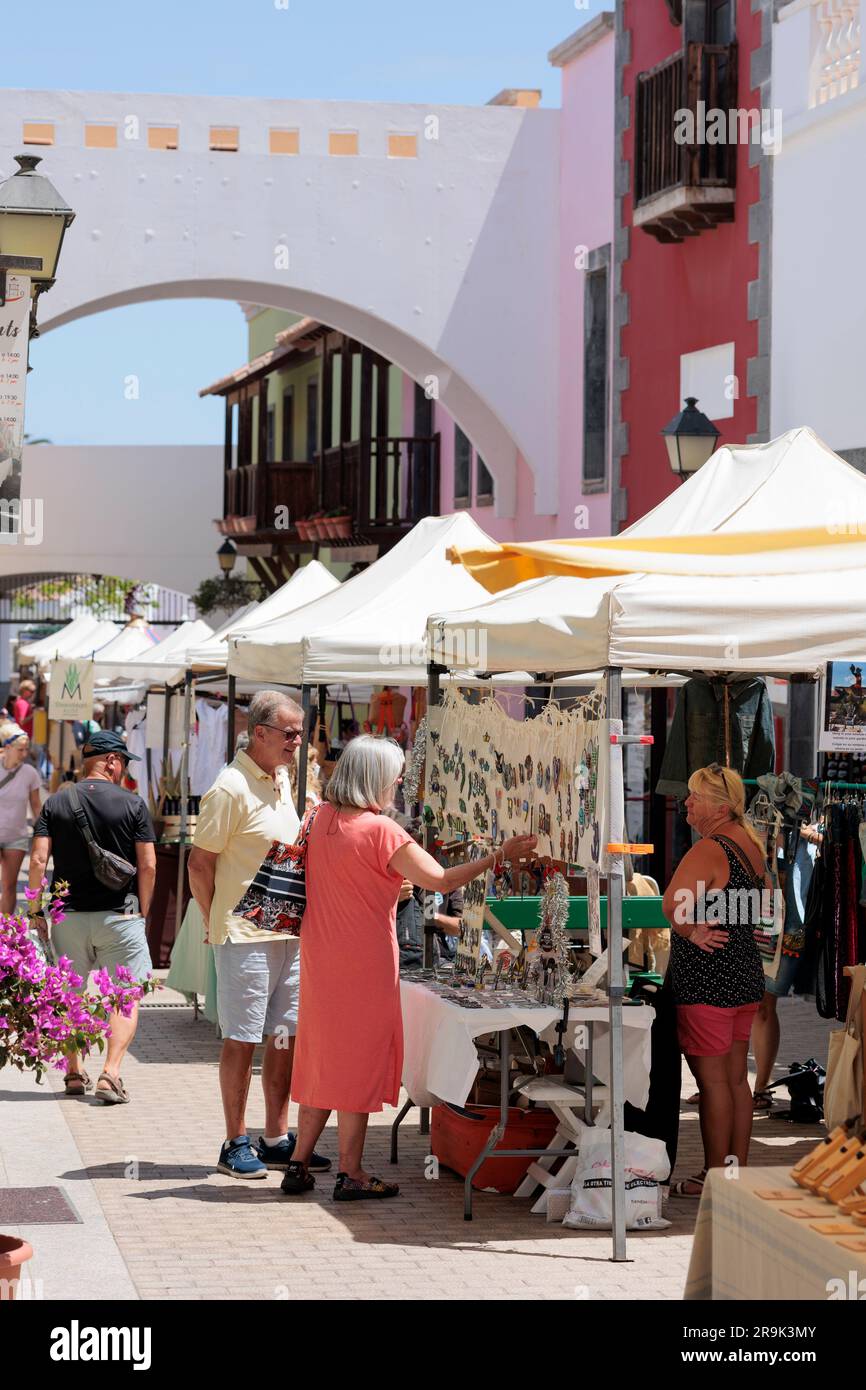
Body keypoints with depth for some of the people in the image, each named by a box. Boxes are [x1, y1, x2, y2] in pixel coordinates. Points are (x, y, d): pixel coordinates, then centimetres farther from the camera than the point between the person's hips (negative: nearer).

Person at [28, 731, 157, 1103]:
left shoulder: (55, 803, 2)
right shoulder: (132, 804, -4)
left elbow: (38, 860, -4)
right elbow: (148, 866, -6)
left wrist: (35, 910, 3)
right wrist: (142, 912, 6)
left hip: (68, 917, 3)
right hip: (119, 916, -3)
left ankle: (74, 1073, 20)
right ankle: (111, 1075, -8)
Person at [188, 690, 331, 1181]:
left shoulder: (283, 780, 13)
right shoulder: (231, 788, -13)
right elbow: (200, 863, -12)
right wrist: (218, 920, -8)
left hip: (290, 931, 8)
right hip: (246, 935, -8)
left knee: (286, 1036, 10)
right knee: (242, 1039, -2)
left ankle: (278, 1140, 17)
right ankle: (236, 1145, 6)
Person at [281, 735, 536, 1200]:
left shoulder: (320, 819, 5)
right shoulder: (381, 830, -17)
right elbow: (441, 881, -15)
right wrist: (500, 855, -8)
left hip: (320, 955, 7)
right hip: (364, 961, -7)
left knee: (324, 1057, 15)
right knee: (360, 1058, 1)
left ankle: (299, 1165, 16)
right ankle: (350, 1174, 5)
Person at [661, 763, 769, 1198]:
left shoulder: (709, 850, -19)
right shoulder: (751, 844, 10)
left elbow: (673, 905, -34)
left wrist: (691, 933, -17)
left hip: (708, 978, -9)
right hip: (746, 973, 9)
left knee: (712, 1078, -2)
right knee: (736, 1077, 14)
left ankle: (715, 1177, 4)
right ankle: (738, 1168, 20)